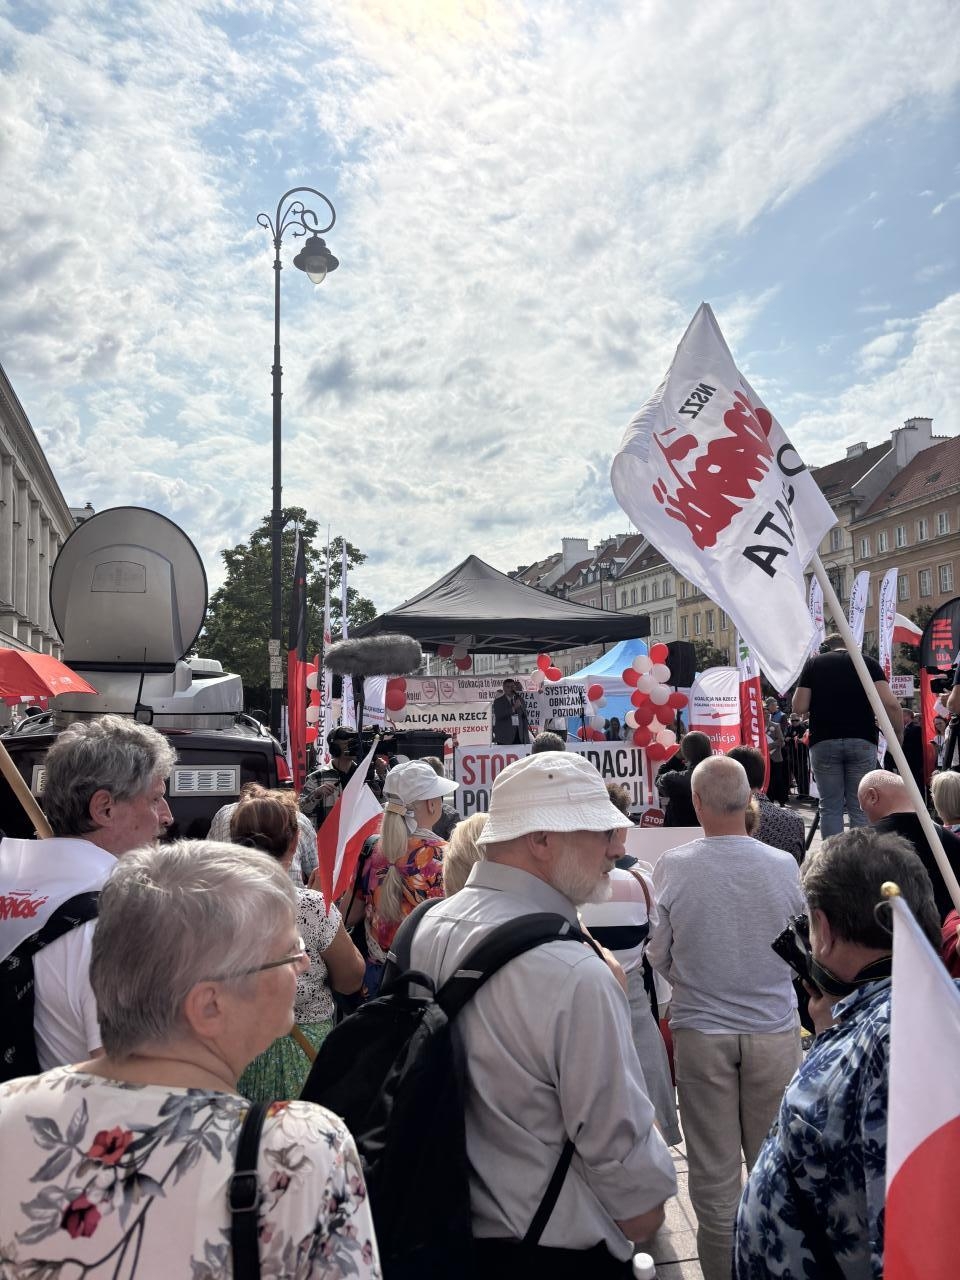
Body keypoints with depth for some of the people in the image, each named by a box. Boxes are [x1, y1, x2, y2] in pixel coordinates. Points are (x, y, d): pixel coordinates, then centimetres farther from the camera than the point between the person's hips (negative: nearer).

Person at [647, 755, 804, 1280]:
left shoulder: (672, 867, -15)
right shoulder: (784, 866, -11)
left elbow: (658, 954, -2)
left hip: (700, 1032, -1)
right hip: (774, 1030, 1)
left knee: (713, 1172, 13)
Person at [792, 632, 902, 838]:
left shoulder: (813, 663, 9)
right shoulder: (868, 663, 8)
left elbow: (799, 708, 2)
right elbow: (890, 704, -5)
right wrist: (899, 735, 5)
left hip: (823, 742, 0)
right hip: (862, 742, 0)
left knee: (830, 807, 6)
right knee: (860, 808, 6)